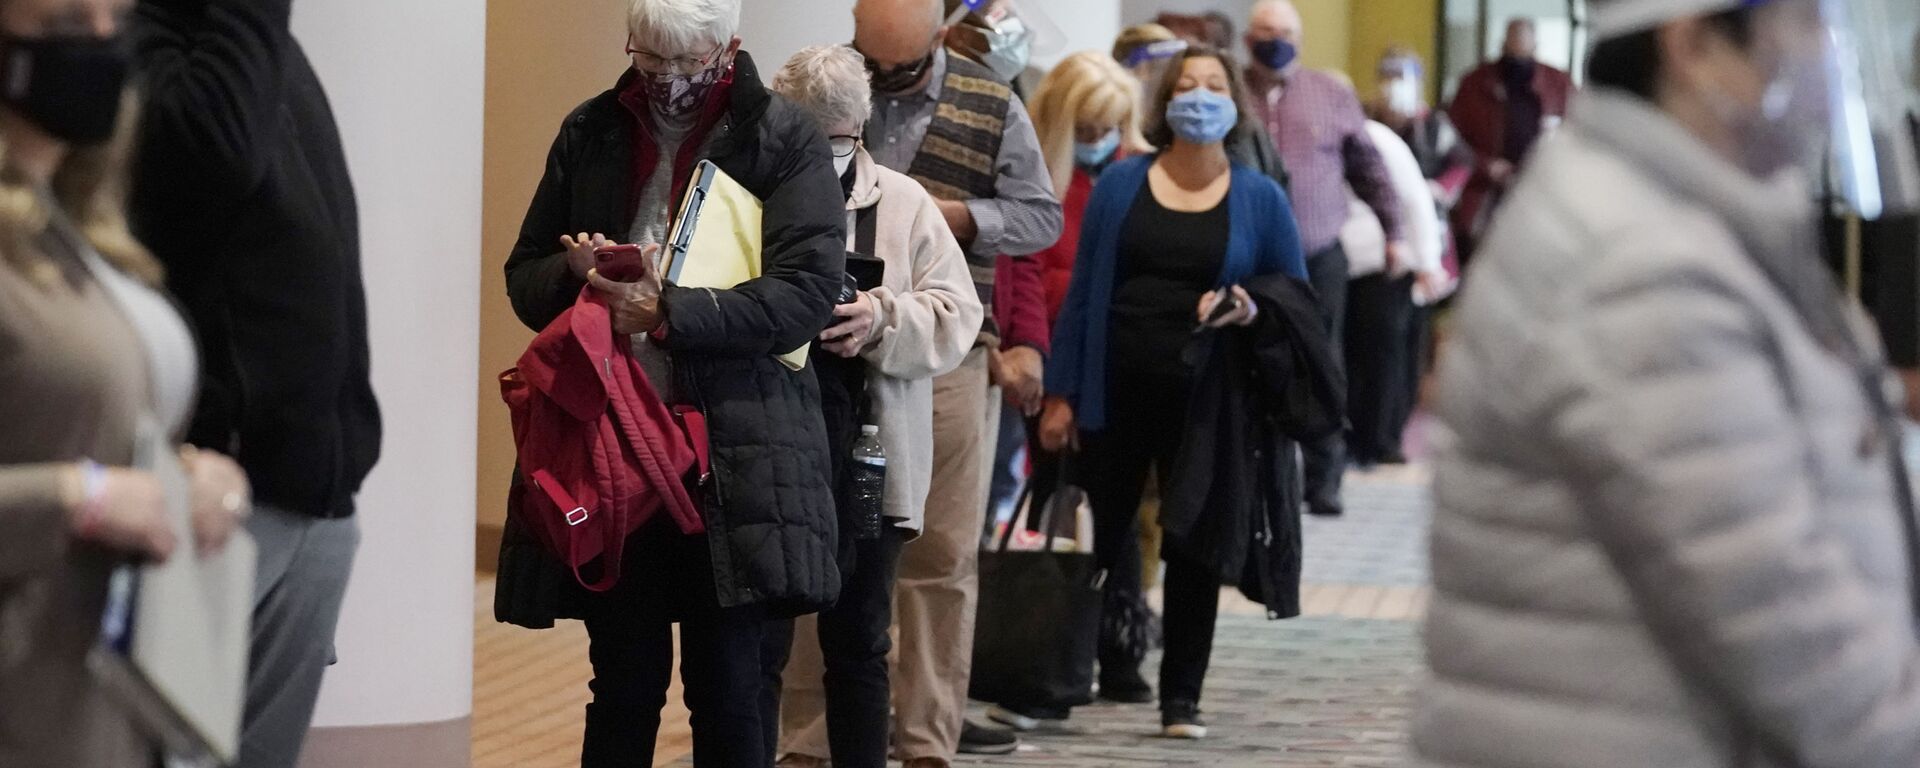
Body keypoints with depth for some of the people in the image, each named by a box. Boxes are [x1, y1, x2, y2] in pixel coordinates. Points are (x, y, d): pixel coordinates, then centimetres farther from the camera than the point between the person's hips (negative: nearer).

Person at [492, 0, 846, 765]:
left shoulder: (786, 139, 0)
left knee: (726, 687, 1)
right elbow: (526, 278, 15)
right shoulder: (590, 133, 10)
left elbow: (810, 289, -9)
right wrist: (575, 272, -8)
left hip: (732, 453, -3)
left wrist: (669, 313, -18)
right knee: (624, 683, 7)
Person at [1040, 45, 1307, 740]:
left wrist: (1252, 309, -15)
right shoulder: (1120, 185, 4)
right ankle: (1108, 664, 25)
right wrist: (1061, 394, 0)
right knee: (1106, 528, 9)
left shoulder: (1260, 199, 3)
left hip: (1205, 398, -1)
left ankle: (1181, 696, 7)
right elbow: (1083, 291, 4)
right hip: (1117, 390, 1)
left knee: (1194, 544, 1)